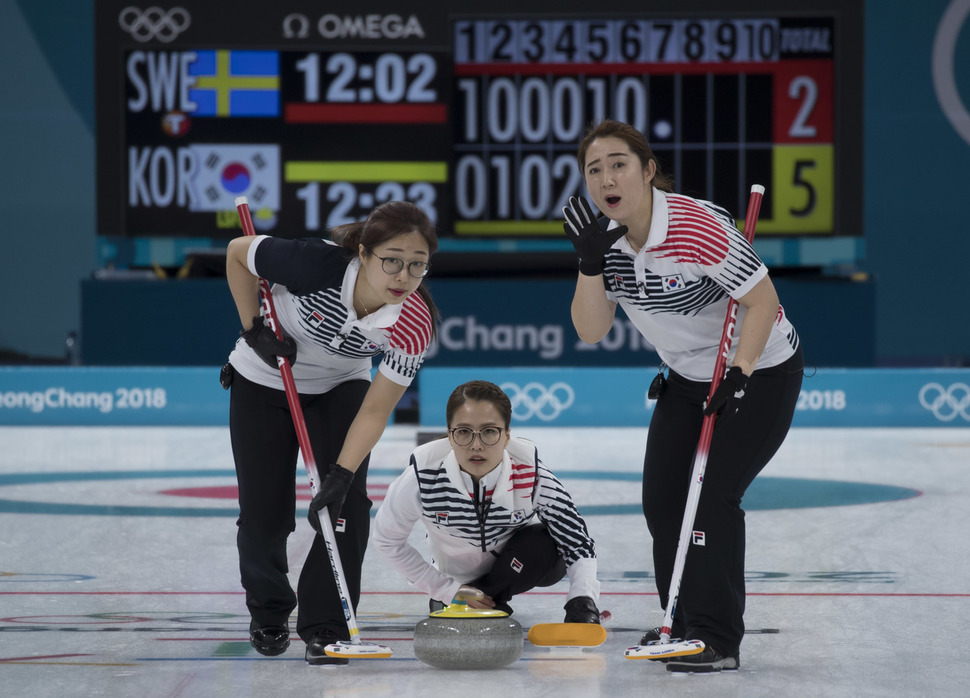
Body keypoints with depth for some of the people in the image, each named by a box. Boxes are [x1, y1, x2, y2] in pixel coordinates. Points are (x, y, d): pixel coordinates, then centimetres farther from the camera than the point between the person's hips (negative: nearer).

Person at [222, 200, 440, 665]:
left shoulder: (415, 324, -30)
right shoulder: (317, 265, -37)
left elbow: (376, 410, -25)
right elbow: (238, 252, -19)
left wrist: (340, 477, -34)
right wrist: (254, 329, -20)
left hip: (340, 387, 1)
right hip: (266, 379, -1)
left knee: (346, 501, -17)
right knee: (264, 512, 0)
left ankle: (325, 626, -5)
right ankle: (268, 610, 28)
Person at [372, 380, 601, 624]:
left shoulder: (532, 476, -30)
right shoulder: (422, 479, -30)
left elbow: (578, 542, -25)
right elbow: (386, 540, -13)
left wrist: (582, 601, -45)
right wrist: (447, 590, -12)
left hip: (514, 564, -2)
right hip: (457, 576, 2)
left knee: (543, 547, -31)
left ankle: (494, 598, -2)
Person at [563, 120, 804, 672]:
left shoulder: (697, 226, -31)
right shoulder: (607, 239, -8)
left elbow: (762, 301, -24)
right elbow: (591, 331, -9)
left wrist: (738, 376, -28)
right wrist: (591, 263, -22)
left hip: (760, 371, -7)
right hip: (689, 376, 7)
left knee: (713, 497, -16)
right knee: (662, 499, 4)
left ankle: (718, 639, -10)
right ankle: (686, 624, 21)